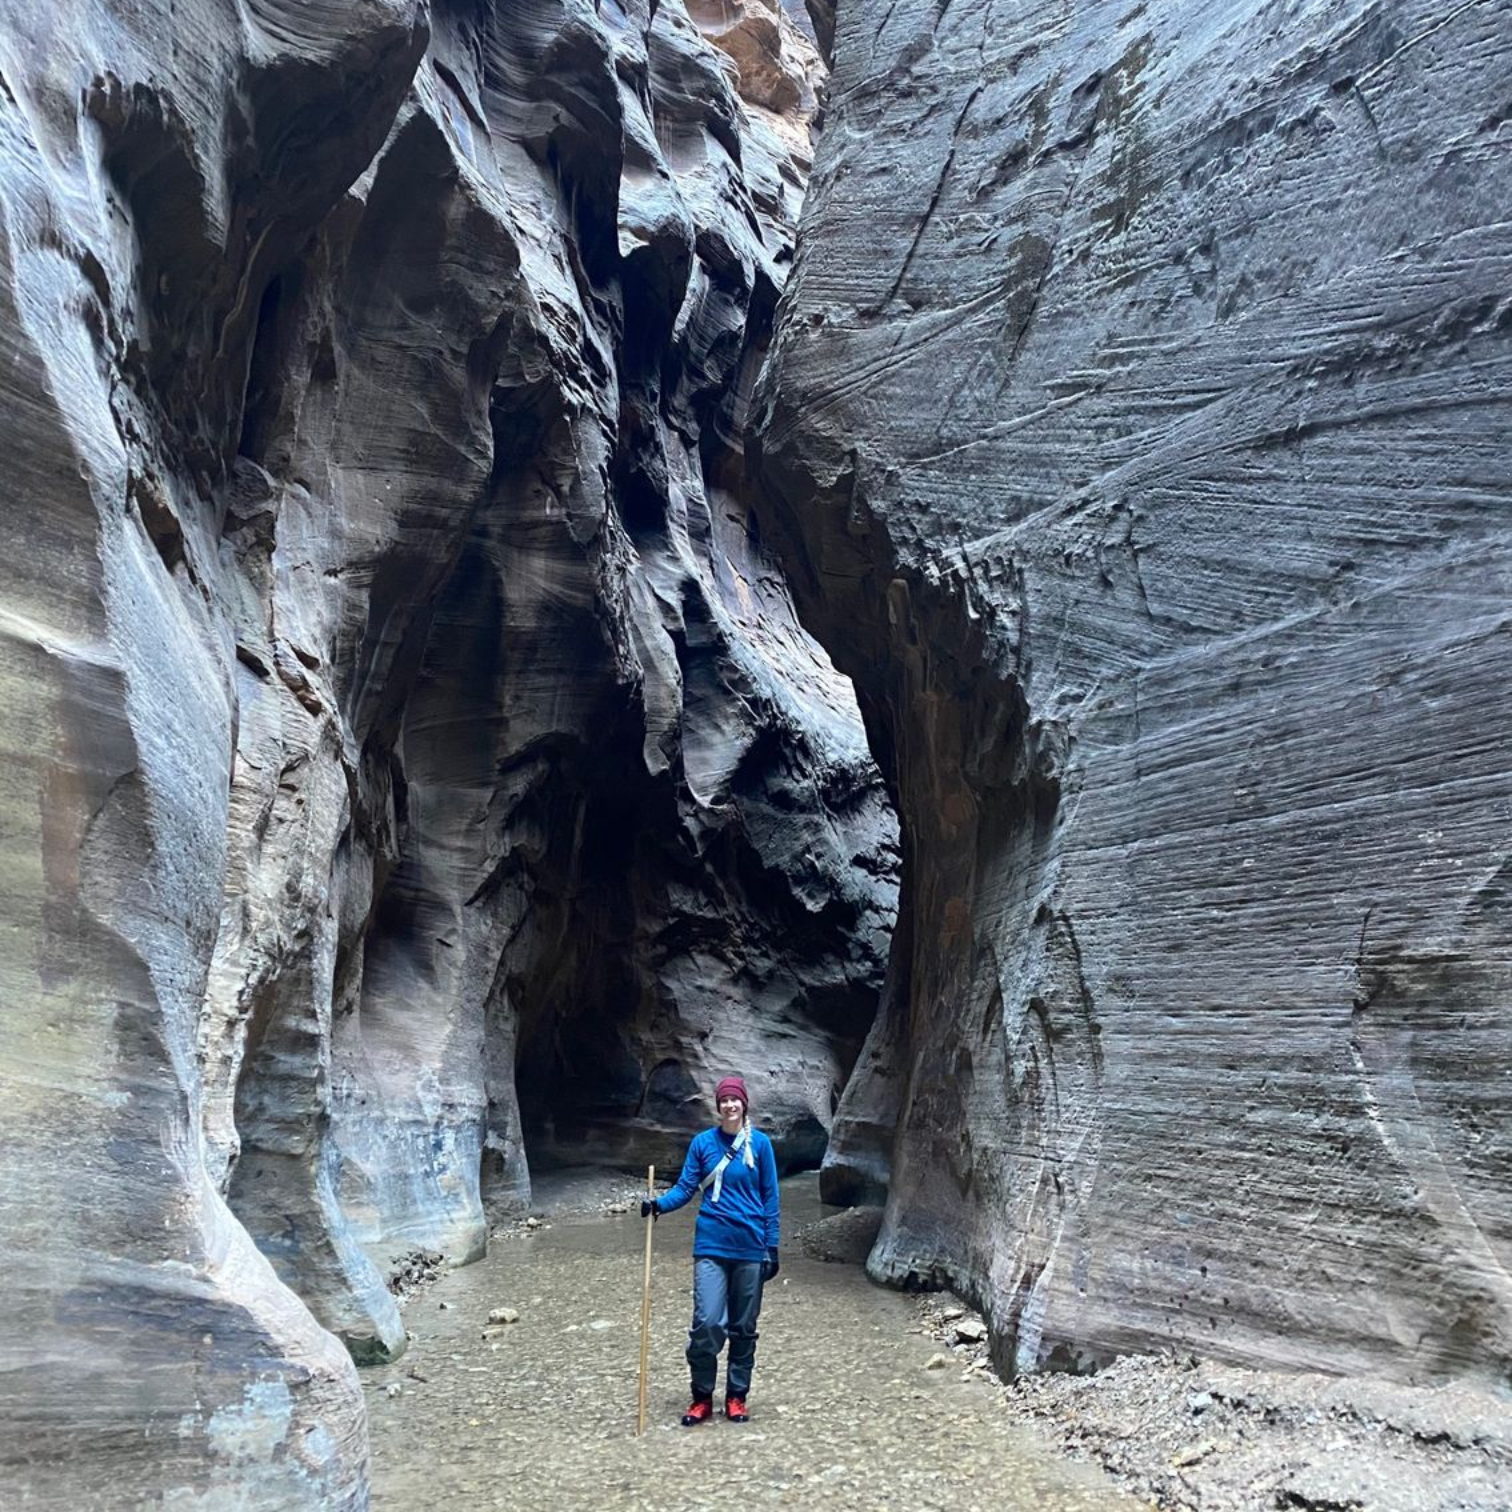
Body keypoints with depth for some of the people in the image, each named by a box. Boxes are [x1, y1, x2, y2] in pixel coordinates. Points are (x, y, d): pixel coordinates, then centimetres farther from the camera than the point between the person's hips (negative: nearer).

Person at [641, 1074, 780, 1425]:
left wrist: (772, 1247, 1)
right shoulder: (702, 1142, 1)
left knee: (743, 1326, 9)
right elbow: (686, 1188, 2)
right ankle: (702, 1398, 9)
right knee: (707, 1323, -9)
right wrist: (659, 1204, -17)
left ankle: (737, 1397, 24)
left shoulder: (760, 1144, -1)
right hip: (712, 1247, 0)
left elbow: (769, 1198, 3)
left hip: (750, 1248, 0)